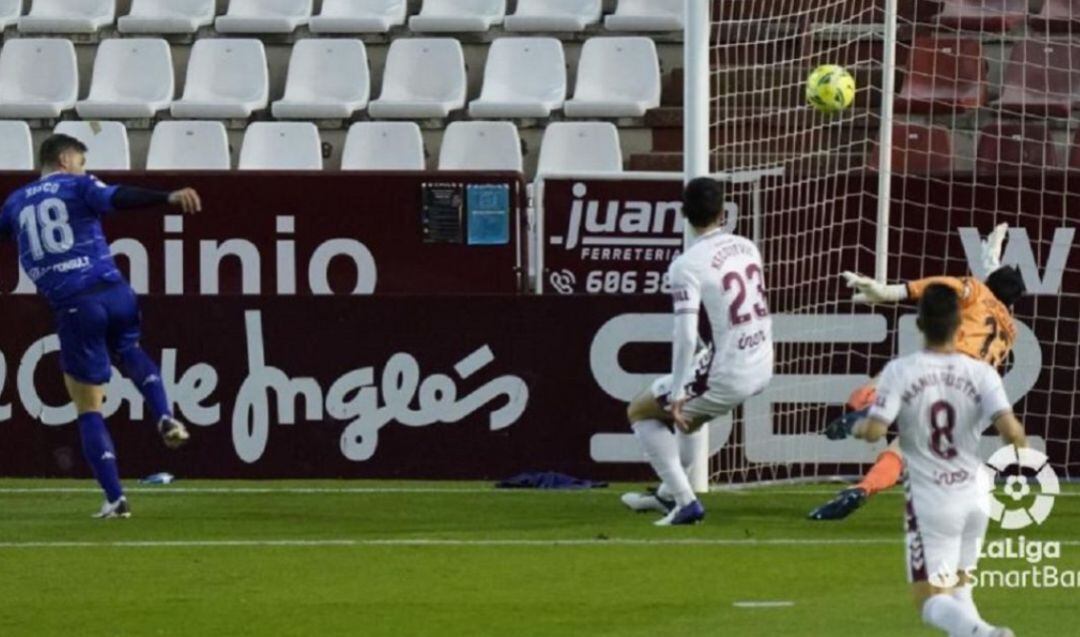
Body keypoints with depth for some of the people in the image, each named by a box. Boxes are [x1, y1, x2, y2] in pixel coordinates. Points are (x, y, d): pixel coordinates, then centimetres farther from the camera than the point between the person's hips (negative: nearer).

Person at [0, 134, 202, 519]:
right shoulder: (78, 187, 6)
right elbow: (119, 198, -14)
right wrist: (169, 198, -26)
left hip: (72, 307, 0)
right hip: (113, 293, 0)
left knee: (89, 408, 8)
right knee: (129, 353, 33)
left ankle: (115, 498, 0)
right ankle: (165, 418, 7)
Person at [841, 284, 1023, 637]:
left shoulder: (900, 371, -11)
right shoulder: (981, 373, -6)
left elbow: (874, 431, -18)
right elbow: (1009, 429, -17)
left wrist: (856, 427, 6)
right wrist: (1021, 441, 6)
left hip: (931, 502, -3)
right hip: (974, 498, 3)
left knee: (932, 601, -3)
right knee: (958, 584, 25)